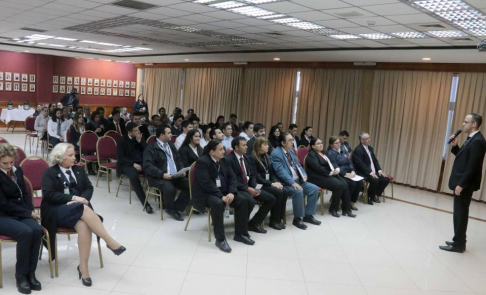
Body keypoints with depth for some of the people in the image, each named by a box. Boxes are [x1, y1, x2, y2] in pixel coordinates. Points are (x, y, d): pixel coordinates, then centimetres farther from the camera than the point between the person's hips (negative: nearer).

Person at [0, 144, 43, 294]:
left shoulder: (17, 170, 7)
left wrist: (31, 211, -1)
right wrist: (29, 213, -13)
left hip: (20, 213, 5)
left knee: (37, 230, -26)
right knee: (25, 232, -33)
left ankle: (31, 272, -15)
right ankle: (21, 275, -17)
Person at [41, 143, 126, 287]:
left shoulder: (79, 170, 18)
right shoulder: (49, 173, 5)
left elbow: (89, 188, 10)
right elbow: (49, 194, -8)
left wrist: (82, 198, -12)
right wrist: (72, 198, -17)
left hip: (79, 207, 3)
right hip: (57, 210, -3)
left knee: (83, 225, -33)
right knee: (83, 209, -37)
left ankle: (83, 267, -29)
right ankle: (110, 241, -36)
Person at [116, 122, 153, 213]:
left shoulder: (141, 137, 12)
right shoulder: (121, 140, 1)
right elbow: (120, 157, -7)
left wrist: (140, 141, -9)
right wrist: (133, 164, -19)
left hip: (141, 163, 3)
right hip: (128, 164, -3)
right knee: (134, 176, -38)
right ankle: (145, 203, -33)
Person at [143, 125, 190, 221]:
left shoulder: (170, 144, 16)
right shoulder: (151, 148, -7)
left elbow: (178, 160, 21)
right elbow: (148, 166, -16)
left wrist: (182, 170, 1)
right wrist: (162, 174, -27)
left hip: (175, 176, 7)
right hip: (158, 177, -7)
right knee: (170, 189, -35)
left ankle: (176, 207, -4)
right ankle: (170, 209, -5)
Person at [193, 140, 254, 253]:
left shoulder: (223, 160, 8)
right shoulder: (202, 162, -16)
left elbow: (232, 177, 5)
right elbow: (207, 183, -25)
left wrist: (231, 192, -14)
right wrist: (221, 196, -28)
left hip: (223, 191, 7)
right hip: (207, 193, -7)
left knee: (243, 200, -12)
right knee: (218, 203, -37)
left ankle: (240, 234, -1)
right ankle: (220, 239, -28)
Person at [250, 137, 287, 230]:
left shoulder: (266, 157, 14)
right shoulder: (252, 158, -9)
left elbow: (272, 172, 14)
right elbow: (256, 177, -16)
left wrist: (276, 182, -7)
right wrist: (271, 183, -20)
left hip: (269, 183, 7)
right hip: (259, 185, -7)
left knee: (284, 192, -21)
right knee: (278, 193, -28)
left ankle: (279, 218, -11)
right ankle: (274, 221, -15)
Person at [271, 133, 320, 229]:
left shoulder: (291, 151, 14)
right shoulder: (276, 154, -14)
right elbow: (281, 171, -23)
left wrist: (304, 174, 1)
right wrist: (293, 183, -29)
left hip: (298, 180, 9)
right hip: (286, 183, -8)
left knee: (314, 189, -6)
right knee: (298, 192, -33)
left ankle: (308, 215, 5)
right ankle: (297, 219, -15)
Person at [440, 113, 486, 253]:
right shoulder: (472, 139, 13)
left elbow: (472, 166, -23)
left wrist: (461, 184, -22)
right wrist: (455, 146, 3)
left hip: (465, 184, -10)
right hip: (462, 183, 10)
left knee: (461, 213, -2)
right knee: (459, 213, 15)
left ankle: (459, 245, 8)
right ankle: (458, 241, 25)